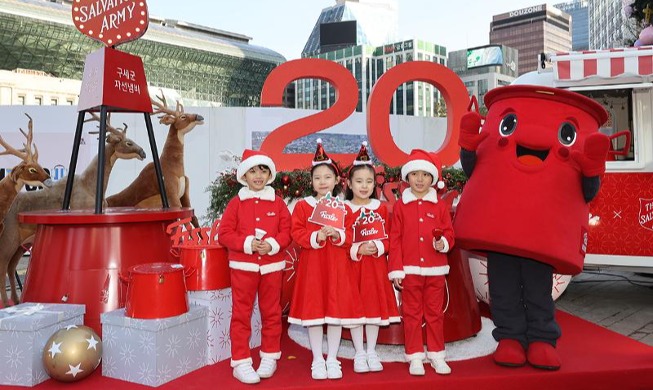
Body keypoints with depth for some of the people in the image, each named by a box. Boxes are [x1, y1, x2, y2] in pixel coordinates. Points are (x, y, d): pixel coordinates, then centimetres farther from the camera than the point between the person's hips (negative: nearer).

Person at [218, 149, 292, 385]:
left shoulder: (278, 203, 3)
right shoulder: (236, 203, -2)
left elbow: (286, 232, 0)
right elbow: (224, 234, -5)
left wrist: (273, 245, -18)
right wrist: (247, 243, -19)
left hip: (272, 265, 2)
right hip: (243, 266, -1)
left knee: (271, 312, 11)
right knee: (241, 314, 3)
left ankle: (269, 357, 26)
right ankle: (241, 363, 13)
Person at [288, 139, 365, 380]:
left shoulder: (343, 207, 6)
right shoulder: (303, 206, 2)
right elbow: (297, 233, -5)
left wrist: (338, 235, -17)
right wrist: (317, 237, -20)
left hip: (337, 264, 1)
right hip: (312, 264, -1)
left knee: (337, 309, 5)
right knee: (313, 310, 3)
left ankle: (332, 359, 19)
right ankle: (317, 360, 17)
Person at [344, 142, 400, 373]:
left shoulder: (381, 208, 5)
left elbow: (388, 237, 3)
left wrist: (378, 247, -16)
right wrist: (357, 250, -20)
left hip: (376, 265, 2)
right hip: (352, 265, -2)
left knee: (375, 306, 9)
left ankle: (371, 352, 23)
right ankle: (359, 354, 18)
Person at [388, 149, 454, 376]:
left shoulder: (439, 206, 3)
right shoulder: (400, 206, 0)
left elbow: (449, 233, 7)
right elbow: (395, 239, -1)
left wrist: (443, 243, -17)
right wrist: (396, 270, -5)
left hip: (435, 270, 1)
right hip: (410, 270, -1)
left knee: (435, 313, 11)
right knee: (412, 314, 7)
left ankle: (436, 355, 23)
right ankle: (415, 357, 17)